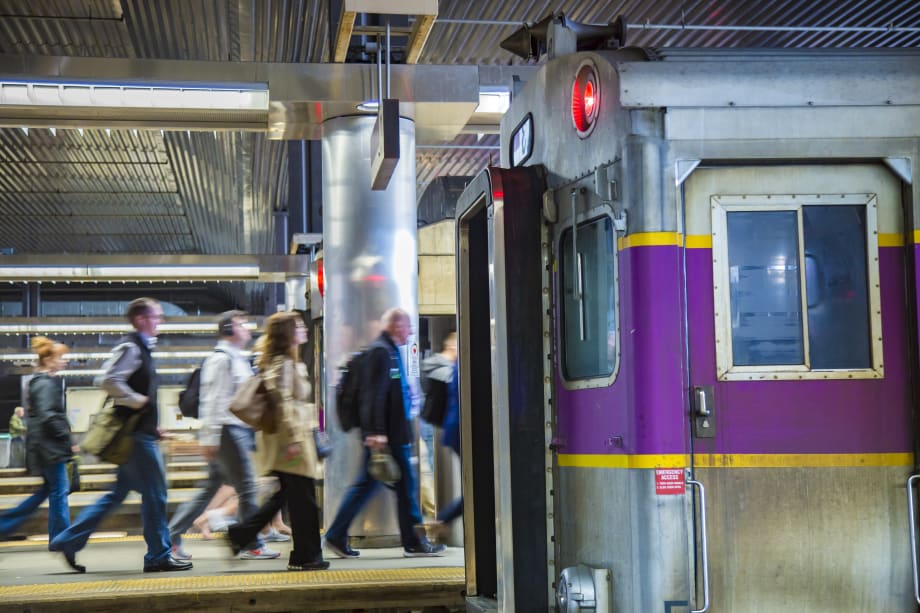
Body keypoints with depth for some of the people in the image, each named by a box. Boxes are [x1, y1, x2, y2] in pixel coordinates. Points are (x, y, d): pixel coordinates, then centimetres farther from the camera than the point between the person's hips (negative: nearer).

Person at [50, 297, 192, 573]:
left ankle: (67, 542, 19)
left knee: (118, 493, 15)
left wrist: (152, 425, 19)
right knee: (154, 494, -3)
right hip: (136, 434, -10)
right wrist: (136, 401, -18)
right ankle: (159, 556, 6)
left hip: (140, 433, 10)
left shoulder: (141, 348, 17)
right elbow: (107, 380, -27)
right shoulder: (130, 347, -13)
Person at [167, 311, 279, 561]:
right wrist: (209, 438, -20)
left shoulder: (238, 359, 20)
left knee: (210, 488, 11)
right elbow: (211, 401, -16)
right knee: (247, 488, -4)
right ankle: (252, 546, 5)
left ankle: (172, 538, 14)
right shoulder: (221, 359, -10)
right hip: (228, 431, -10)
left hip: (240, 431, 10)